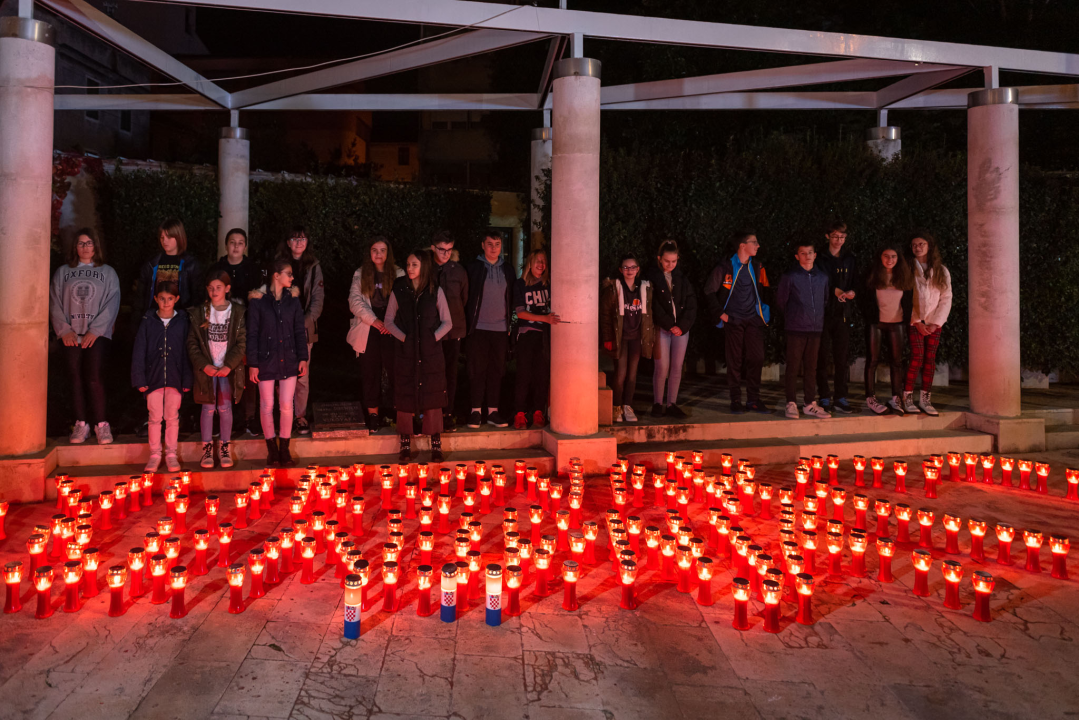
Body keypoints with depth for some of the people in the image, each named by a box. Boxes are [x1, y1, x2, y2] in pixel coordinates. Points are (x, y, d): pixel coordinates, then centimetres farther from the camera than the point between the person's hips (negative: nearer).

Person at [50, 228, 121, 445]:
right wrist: (64, 329, -5)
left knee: (93, 377, -12)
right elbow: (55, 303, 8)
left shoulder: (108, 273, 9)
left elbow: (111, 305, 0)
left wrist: (95, 330, -9)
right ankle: (81, 424, 7)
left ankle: (101, 424, -4)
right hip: (71, 335, 2)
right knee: (75, 378, 0)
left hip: (98, 335, -2)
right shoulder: (63, 272, 14)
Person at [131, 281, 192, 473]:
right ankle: (154, 455, 17)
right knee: (155, 417, 6)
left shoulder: (182, 322, 1)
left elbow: (186, 352, 3)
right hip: (153, 377, 0)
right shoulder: (148, 322, 1)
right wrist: (139, 379, -3)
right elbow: (139, 352, 2)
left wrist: (187, 379, 0)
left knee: (172, 417, 7)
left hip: (175, 378, 0)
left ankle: (171, 454, 18)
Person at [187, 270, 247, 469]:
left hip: (228, 368, -1)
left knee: (225, 407, -2)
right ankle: (207, 448, 12)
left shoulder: (238, 312, 0)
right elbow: (192, 343, 2)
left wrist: (228, 366, -12)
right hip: (206, 368, 1)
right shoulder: (199, 313, 4)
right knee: (208, 408, 2)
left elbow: (242, 343, -3)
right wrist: (204, 365, -9)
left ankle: (225, 448, 11)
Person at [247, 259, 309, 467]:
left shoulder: (293, 302, 7)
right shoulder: (258, 303, -3)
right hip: (266, 361, -2)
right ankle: (272, 450, 16)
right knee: (267, 406, 4)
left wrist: (303, 358, 2)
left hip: (288, 361, 3)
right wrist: (252, 364, -6)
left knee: (287, 405, 2)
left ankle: (285, 449, 13)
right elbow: (252, 335, -2)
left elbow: (299, 332, 9)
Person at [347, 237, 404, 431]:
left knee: (395, 368, -6)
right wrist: (373, 320, -10)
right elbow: (355, 301, 1)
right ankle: (372, 412, 12)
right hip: (368, 331, 1)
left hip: (391, 330, -1)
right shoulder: (360, 275, 9)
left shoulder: (398, 274, 6)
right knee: (370, 371, 4)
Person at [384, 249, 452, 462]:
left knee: (432, 398, 0)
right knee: (405, 398, 3)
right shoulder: (399, 291, 5)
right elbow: (389, 321, 8)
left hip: (431, 353, -1)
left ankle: (436, 446, 6)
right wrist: (404, 337, -4)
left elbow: (447, 322, 5)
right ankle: (405, 446, 13)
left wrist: (434, 337, -8)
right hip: (406, 353, 1)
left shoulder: (435, 291, 3)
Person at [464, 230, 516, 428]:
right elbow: (465, 297, 1)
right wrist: (467, 324, -4)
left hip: (501, 329, 3)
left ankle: (492, 411, 11)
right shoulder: (473, 268, 1)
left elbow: (512, 298, 15)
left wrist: (510, 324, 8)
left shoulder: (507, 270, 11)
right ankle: (476, 410, 6)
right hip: (478, 328, -3)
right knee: (477, 370, 0)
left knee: (496, 371, 5)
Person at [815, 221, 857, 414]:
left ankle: (841, 398, 5)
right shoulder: (821, 259, 3)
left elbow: (855, 283, 13)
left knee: (841, 357, 1)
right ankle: (825, 398, 6)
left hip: (843, 313, 3)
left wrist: (851, 292, -8)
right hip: (824, 312, -3)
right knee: (823, 356, -2)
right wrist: (834, 291, -16)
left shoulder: (850, 259, 14)